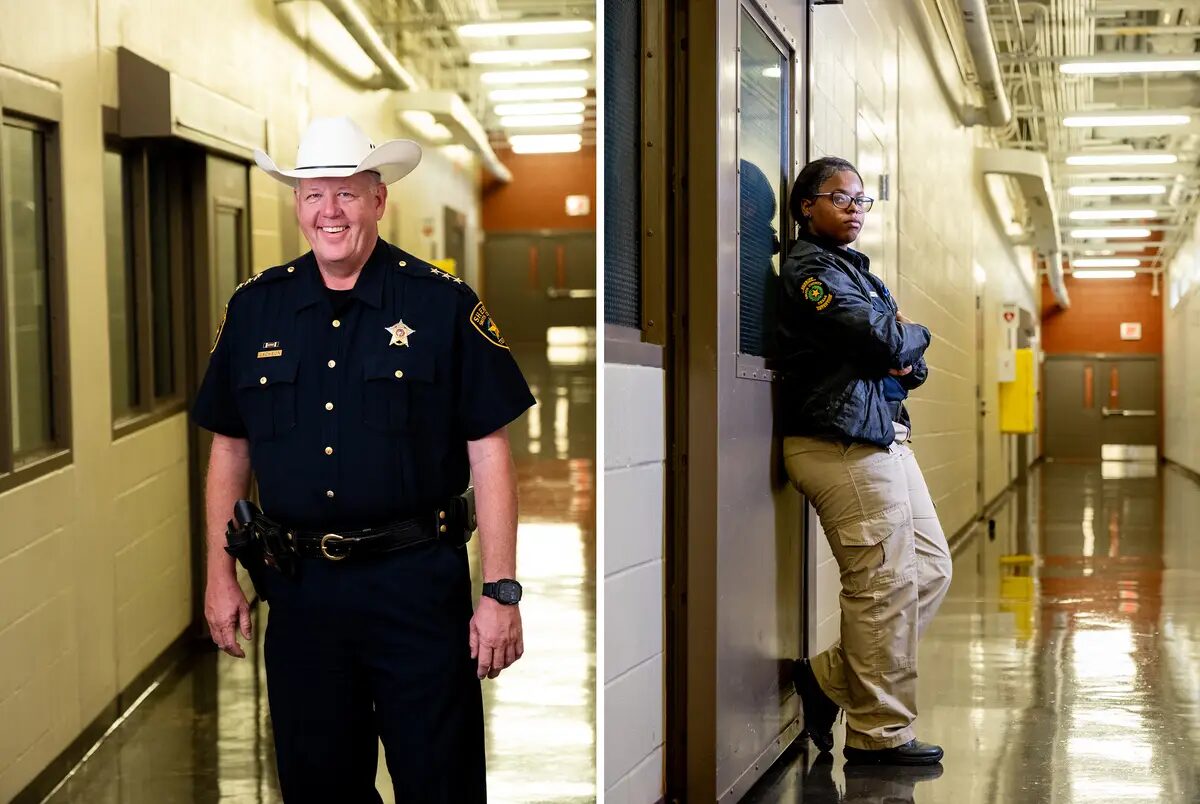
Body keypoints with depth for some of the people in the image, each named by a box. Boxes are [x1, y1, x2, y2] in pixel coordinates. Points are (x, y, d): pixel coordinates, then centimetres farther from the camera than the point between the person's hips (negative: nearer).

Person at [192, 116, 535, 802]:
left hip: (418, 583, -3)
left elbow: (489, 454, -5)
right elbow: (230, 447, 13)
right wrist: (220, 577, 9)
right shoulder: (254, 309, 6)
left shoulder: (444, 305, -5)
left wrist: (502, 592, -9)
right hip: (298, 588, 3)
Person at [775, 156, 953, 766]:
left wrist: (906, 358, -6)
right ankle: (879, 733, 5)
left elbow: (911, 358, 18)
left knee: (931, 569, 11)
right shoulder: (811, 267, -8)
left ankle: (828, 678, 15)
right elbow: (882, 341, -18)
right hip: (843, 443, -10)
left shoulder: (855, 269, 21)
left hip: (883, 435, 10)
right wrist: (913, 334, 4)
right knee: (885, 585, -6)